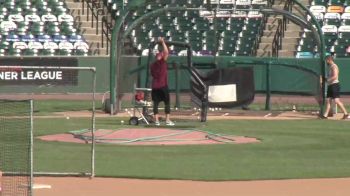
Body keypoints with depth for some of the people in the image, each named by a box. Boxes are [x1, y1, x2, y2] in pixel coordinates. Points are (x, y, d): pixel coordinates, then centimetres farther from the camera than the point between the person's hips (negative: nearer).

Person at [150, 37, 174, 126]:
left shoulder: (152, 65, 12)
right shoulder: (162, 62, -5)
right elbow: (166, 52, -12)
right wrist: (163, 42, -6)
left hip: (154, 86, 5)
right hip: (163, 86, -5)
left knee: (155, 103, 3)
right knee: (167, 103, 2)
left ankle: (156, 120, -2)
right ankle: (167, 120, -4)